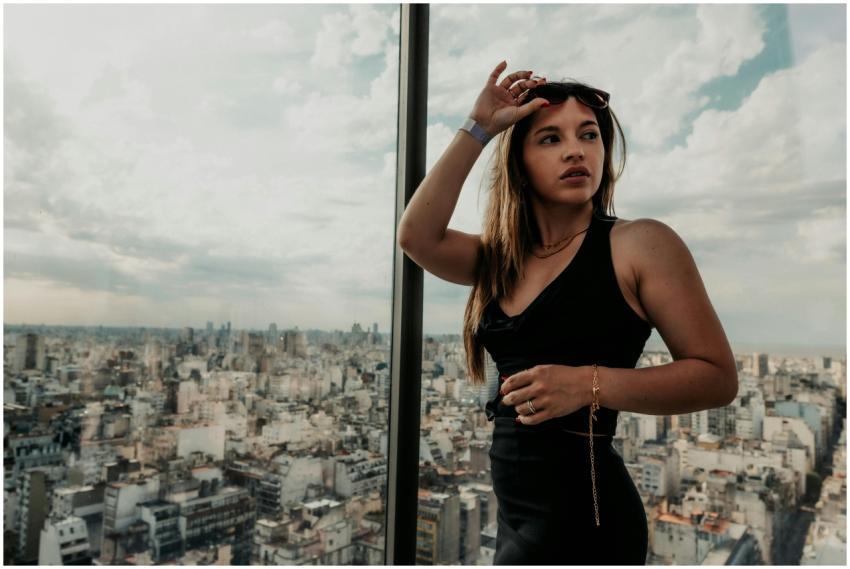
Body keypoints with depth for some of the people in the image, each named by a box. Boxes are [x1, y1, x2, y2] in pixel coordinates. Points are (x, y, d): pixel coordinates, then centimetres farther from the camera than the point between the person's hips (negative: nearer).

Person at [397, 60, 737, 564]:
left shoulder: (640, 244, -7)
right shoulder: (504, 259, 10)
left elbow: (717, 376, -9)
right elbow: (417, 236, -5)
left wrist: (589, 384, -22)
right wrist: (477, 130, -3)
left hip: (581, 509, -6)